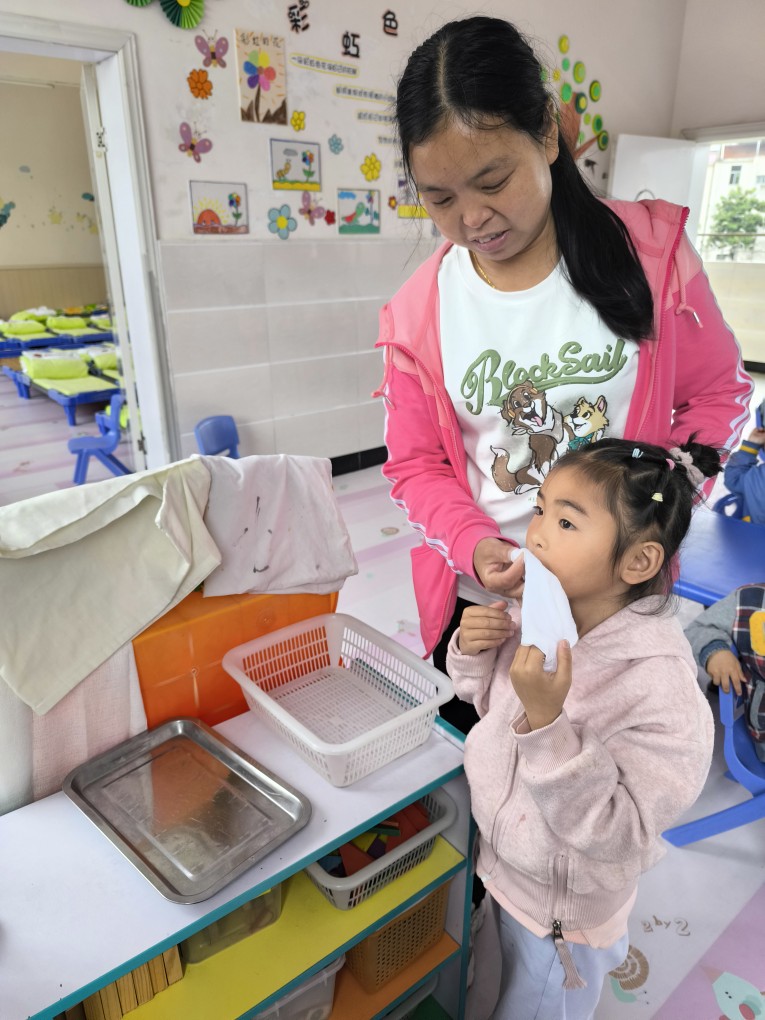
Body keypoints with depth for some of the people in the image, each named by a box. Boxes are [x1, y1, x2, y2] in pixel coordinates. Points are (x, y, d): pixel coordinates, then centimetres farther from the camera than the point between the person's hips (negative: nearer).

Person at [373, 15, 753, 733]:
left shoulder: (650, 249, -6)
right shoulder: (417, 312, -5)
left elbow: (721, 394, 1)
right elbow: (416, 465, 1)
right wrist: (474, 546, -17)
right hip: (479, 607, 1)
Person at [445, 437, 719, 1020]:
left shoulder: (661, 689, -33)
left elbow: (616, 834, -30)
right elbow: (494, 705, 1)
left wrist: (547, 721, -42)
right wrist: (474, 653, -19)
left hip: (563, 907, -6)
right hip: (505, 864, 6)